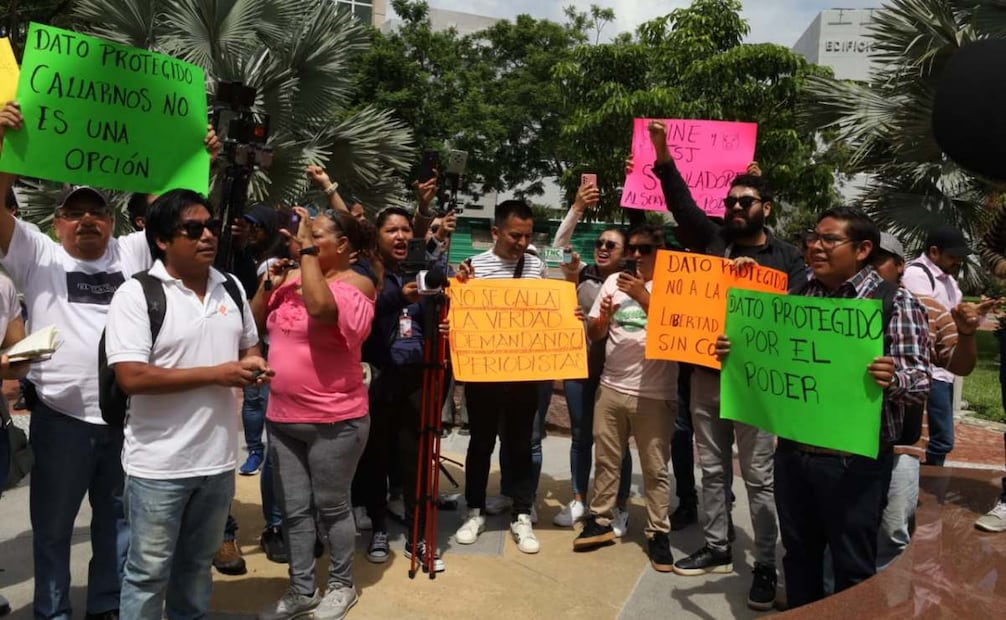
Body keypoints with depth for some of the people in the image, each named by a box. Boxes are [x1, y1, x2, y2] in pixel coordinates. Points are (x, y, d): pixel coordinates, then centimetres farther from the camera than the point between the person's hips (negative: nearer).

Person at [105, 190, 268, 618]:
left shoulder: (231, 288, 7)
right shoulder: (136, 294, -12)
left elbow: (249, 345, 20)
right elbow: (131, 377, -20)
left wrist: (253, 365, -5)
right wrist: (216, 374, -20)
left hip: (218, 457, 6)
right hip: (159, 464, -5)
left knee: (197, 565, 21)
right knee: (148, 573, 9)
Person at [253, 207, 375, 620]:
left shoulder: (355, 282, -10)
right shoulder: (293, 277, 8)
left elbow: (320, 307, -32)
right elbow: (254, 323, 10)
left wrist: (307, 249, -24)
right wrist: (270, 283, -4)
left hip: (334, 420, -6)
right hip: (282, 418, 6)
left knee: (331, 506, 9)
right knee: (293, 509, 14)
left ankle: (342, 585, 28)